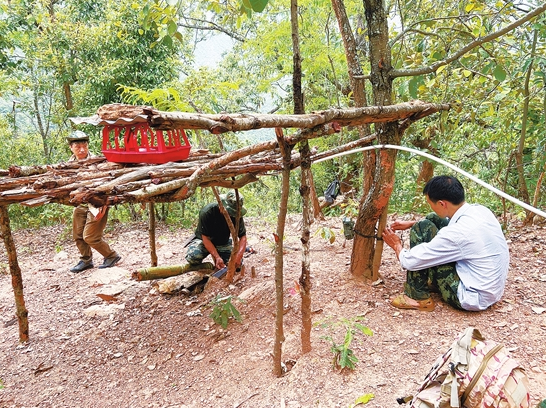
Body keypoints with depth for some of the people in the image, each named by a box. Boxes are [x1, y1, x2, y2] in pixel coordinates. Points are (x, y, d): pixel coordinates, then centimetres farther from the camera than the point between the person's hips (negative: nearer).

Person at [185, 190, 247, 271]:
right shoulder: (207, 212, -28)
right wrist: (217, 257, -36)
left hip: (223, 243, 3)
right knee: (192, 257, -34)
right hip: (204, 240, -3)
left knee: (237, 265, -18)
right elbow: (205, 238, -26)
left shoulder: (237, 216, -17)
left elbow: (242, 236, -16)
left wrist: (238, 255, -35)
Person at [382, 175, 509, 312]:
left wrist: (397, 245, 4)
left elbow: (409, 262, -17)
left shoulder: (457, 233, -27)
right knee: (432, 220, 7)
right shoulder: (480, 210, -5)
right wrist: (410, 223, 14)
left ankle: (417, 297, -2)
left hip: (475, 297, -8)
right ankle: (433, 280, 21)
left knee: (422, 229, -12)